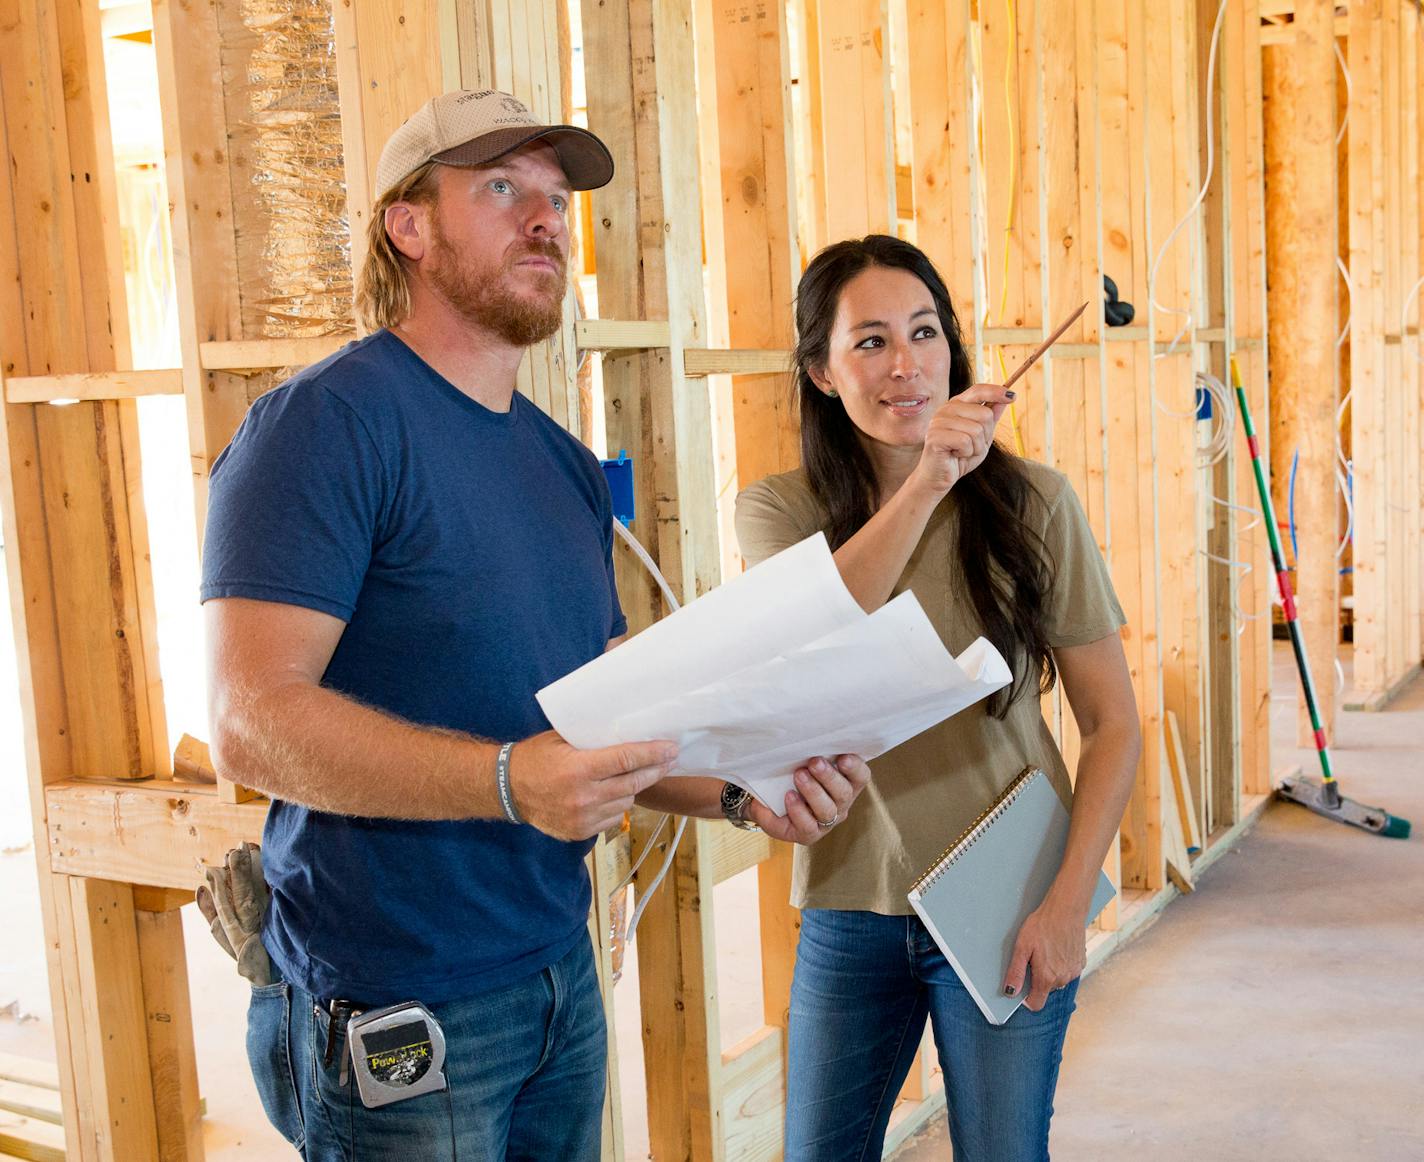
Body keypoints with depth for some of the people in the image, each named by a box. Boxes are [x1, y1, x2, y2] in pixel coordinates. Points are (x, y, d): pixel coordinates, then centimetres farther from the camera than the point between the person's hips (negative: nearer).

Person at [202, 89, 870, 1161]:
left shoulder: (568, 464, 10)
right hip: (393, 1012, -7)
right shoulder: (328, 422, -14)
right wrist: (509, 780, -33)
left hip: (562, 979, 8)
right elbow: (252, 720, -23)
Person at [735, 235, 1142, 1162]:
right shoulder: (779, 511, -3)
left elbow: (1112, 721, -4)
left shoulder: (1031, 503, -7)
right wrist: (925, 481, -31)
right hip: (850, 906, 2)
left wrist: (1069, 902, -11)